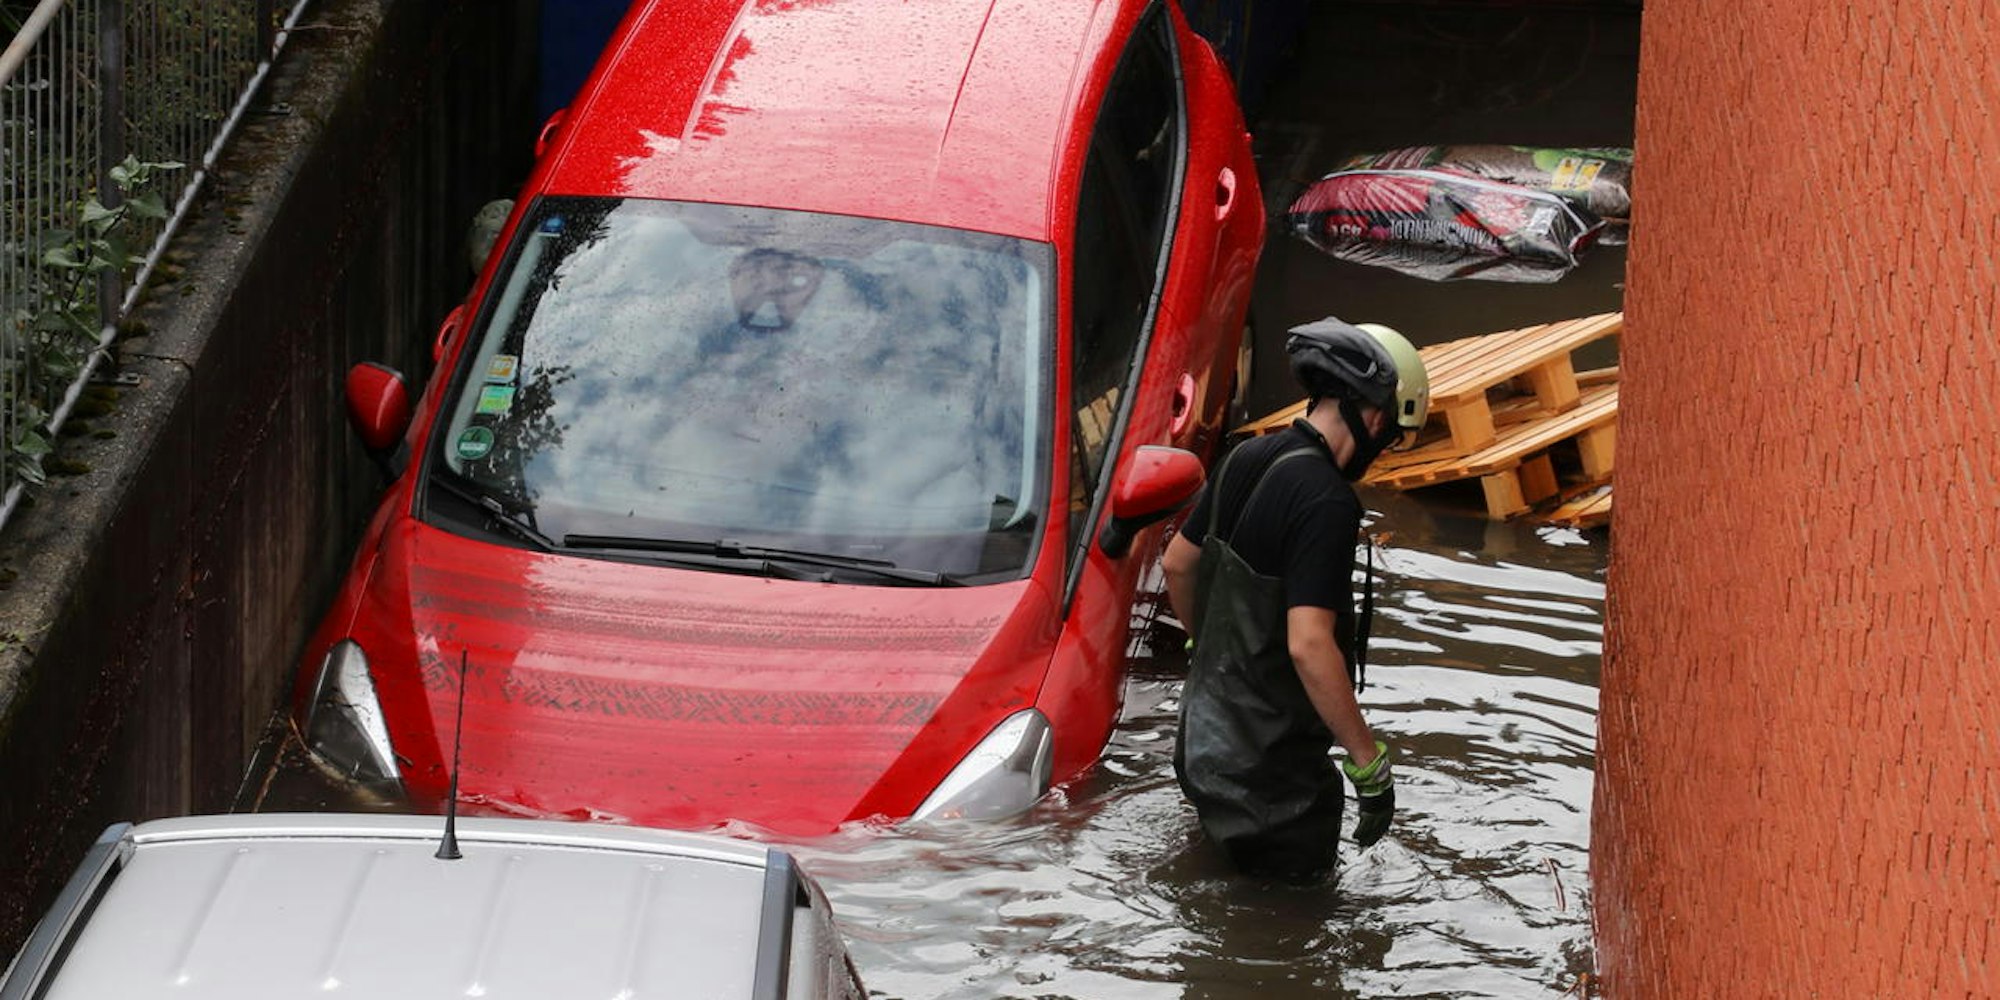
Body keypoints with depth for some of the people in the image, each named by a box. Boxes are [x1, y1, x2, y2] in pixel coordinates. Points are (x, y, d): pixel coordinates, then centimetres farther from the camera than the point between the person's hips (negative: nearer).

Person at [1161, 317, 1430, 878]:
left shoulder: (1248, 459, 3)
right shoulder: (1325, 501, -24)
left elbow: (1178, 564, 16)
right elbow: (1309, 645, -30)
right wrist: (1368, 760, -23)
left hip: (1209, 726, 9)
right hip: (1271, 764, -9)